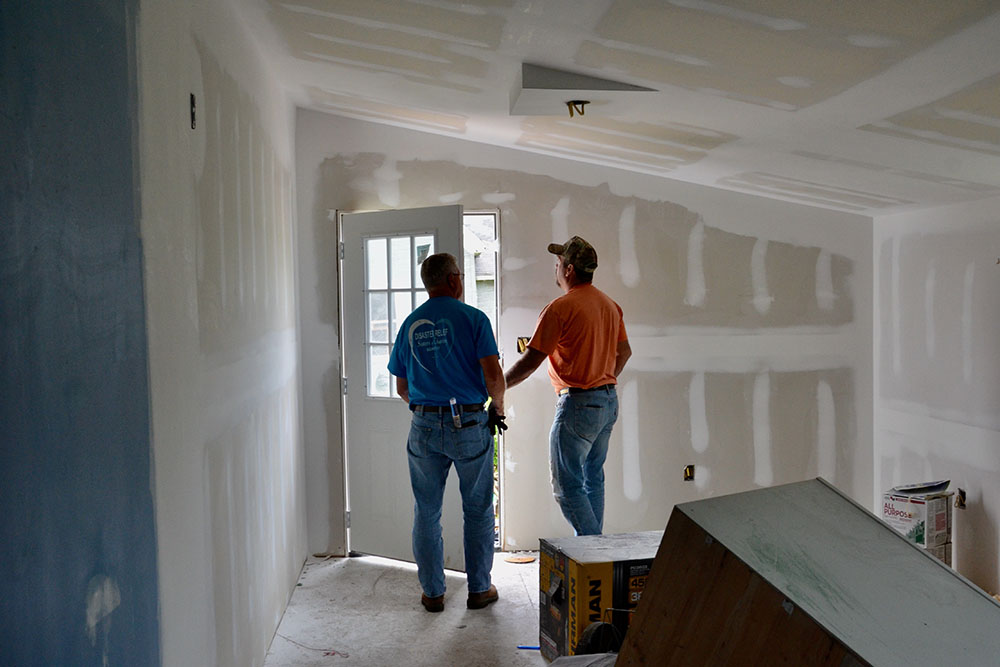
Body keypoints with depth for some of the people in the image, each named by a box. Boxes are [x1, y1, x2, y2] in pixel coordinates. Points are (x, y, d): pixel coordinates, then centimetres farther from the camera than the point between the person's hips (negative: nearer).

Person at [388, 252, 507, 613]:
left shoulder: (410, 324, 6)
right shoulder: (472, 318, -6)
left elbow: (401, 387, 11)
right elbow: (493, 374, -14)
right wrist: (498, 408, 3)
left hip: (424, 427, 3)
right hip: (470, 424, -3)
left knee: (427, 513, 11)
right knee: (477, 511, 11)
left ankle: (433, 592, 18)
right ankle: (479, 589, 20)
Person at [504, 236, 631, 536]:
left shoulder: (560, 308, -15)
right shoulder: (610, 305, 10)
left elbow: (530, 362, -15)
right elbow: (624, 352, 22)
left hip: (577, 403, -9)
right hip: (609, 401, 9)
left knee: (567, 486, -2)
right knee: (593, 478, 17)